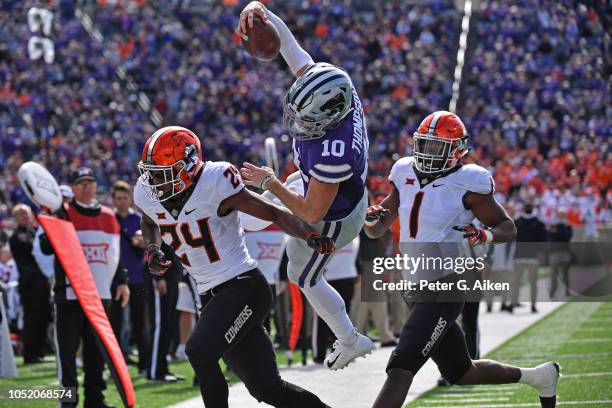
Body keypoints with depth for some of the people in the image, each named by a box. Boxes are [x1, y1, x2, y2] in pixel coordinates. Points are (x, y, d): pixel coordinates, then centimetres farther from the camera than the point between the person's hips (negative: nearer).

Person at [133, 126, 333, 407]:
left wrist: (309, 236, -27)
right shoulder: (147, 194, 1)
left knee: (199, 351, -28)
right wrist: (151, 249, 5)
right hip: (212, 296, 7)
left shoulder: (214, 185, -18)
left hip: (244, 286, -7)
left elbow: (275, 214, -11)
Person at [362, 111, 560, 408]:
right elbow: (376, 230, 12)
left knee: (399, 370, -18)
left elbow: (508, 228, -2)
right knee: (460, 373, 21)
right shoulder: (406, 175, 7)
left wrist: (485, 235, -23)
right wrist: (372, 219, -11)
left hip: (446, 287, -8)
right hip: (417, 290, 8)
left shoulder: (466, 184, -10)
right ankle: (537, 376, 40)